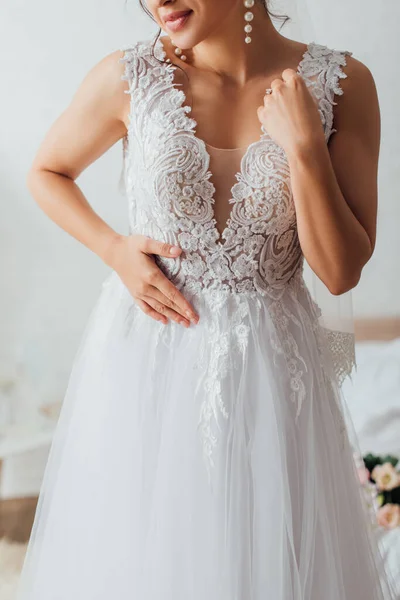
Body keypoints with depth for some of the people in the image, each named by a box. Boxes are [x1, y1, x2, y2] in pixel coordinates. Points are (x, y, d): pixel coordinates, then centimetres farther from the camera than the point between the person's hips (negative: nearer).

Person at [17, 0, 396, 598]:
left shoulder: (339, 84, -8)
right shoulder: (129, 77, -8)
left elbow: (340, 271, -9)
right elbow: (46, 173, 10)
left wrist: (304, 146, -20)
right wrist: (114, 249, -5)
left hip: (271, 361, 0)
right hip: (148, 357, 0)